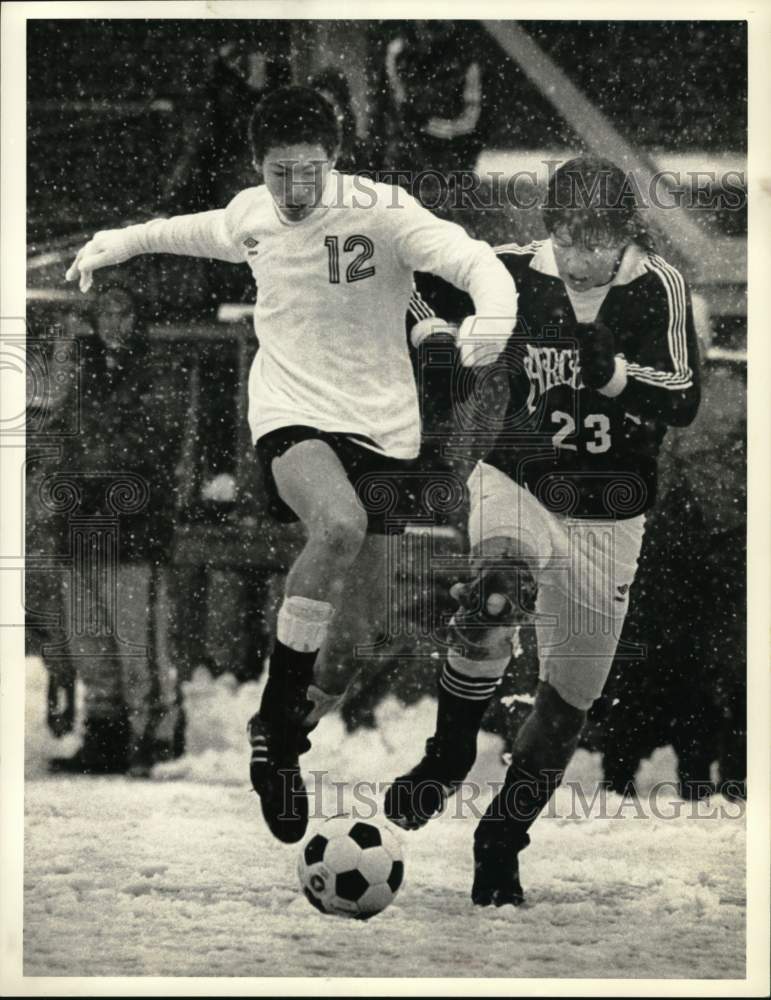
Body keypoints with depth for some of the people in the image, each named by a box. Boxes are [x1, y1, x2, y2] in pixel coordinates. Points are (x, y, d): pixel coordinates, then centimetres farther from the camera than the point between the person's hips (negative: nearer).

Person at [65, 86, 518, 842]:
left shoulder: (381, 212, -13)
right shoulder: (251, 215, 0)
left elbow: (471, 259, -26)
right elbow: (196, 232, 25)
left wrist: (493, 310, -46)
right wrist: (119, 242, 25)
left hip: (380, 423, 1)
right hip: (292, 411, -1)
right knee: (339, 526, -33)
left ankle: (291, 730, 33)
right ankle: (276, 717, -24)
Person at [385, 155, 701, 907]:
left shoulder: (658, 289, -11)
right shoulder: (513, 274, -7)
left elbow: (683, 404, -18)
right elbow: (427, 288, 10)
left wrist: (611, 370, -33)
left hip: (606, 518, 1)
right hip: (516, 482, -1)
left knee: (569, 700, 8)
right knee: (493, 604, -34)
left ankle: (502, 840, 28)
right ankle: (447, 758, -13)